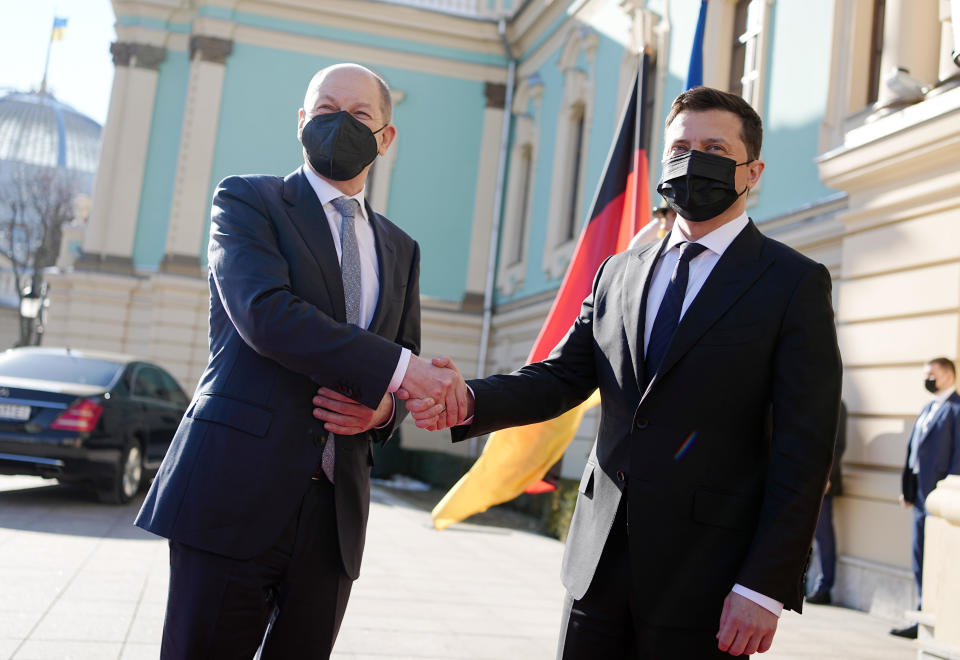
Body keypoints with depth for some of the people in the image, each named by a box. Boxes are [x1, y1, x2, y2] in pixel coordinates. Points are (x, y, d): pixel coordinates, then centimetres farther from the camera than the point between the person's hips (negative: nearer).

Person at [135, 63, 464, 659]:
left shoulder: (399, 249, 18)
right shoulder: (247, 200, 4)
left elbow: (405, 380, 21)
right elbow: (265, 313, -15)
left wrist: (383, 409, -4)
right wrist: (398, 369, -18)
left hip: (335, 513, 5)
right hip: (236, 494, -4)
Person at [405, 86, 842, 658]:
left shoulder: (795, 283, -3)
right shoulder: (618, 274, 13)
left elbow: (803, 448, -8)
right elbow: (562, 376, 7)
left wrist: (765, 588, -14)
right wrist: (468, 401, -13)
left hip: (703, 576, -4)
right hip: (601, 562, 4)